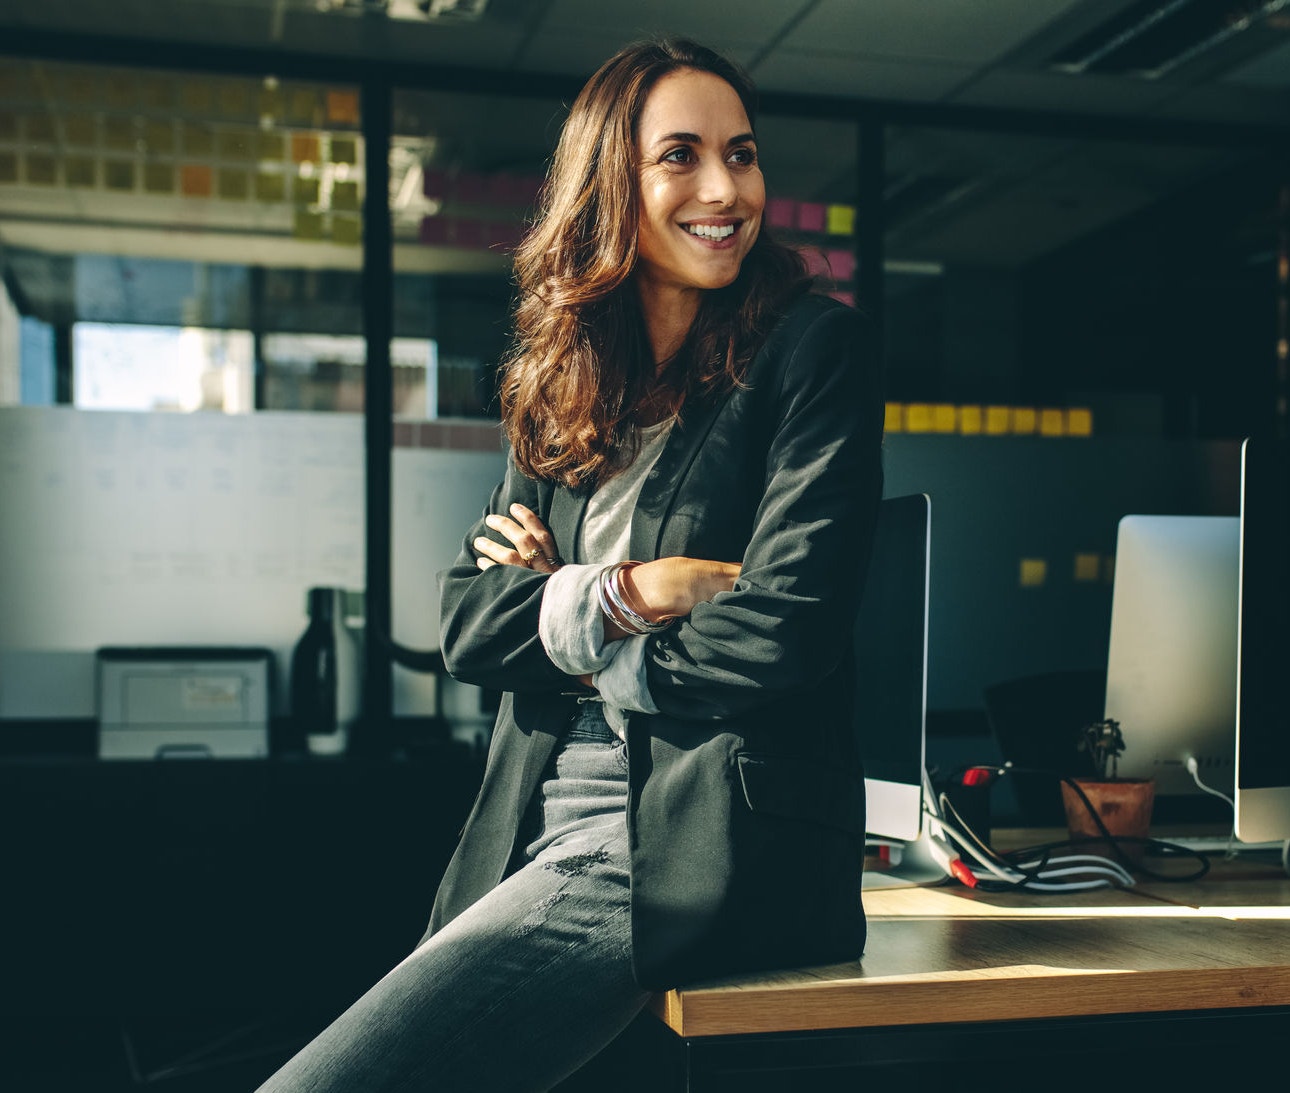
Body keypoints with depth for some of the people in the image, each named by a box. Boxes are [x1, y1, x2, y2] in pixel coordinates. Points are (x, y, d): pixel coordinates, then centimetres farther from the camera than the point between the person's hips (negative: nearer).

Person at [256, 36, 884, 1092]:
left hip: (712, 844, -6)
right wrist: (629, 594, -9)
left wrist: (567, 625, 1)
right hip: (541, 833, 6)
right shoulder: (565, 386, 16)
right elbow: (467, 625, 8)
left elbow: (782, 633, -12)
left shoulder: (813, 348, -1)